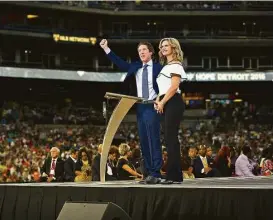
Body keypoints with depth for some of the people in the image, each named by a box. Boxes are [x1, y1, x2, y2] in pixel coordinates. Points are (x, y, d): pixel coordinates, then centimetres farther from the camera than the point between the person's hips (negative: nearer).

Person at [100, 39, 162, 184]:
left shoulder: (158, 68, 1)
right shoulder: (135, 67, 15)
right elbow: (120, 63, 14)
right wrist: (106, 49, 9)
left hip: (152, 107, -6)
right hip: (140, 107, 6)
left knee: (153, 140, -11)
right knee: (144, 142, 4)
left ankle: (156, 174, -14)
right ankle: (149, 173, 7)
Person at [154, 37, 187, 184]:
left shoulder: (175, 65, -5)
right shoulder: (166, 67, 24)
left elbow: (174, 87, -16)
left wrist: (162, 103, -15)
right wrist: (157, 101, 7)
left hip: (173, 103, -10)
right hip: (166, 105, 10)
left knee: (171, 138, -12)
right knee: (169, 139, 7)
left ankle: (173, 176, -13)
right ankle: (176, 175, 9)